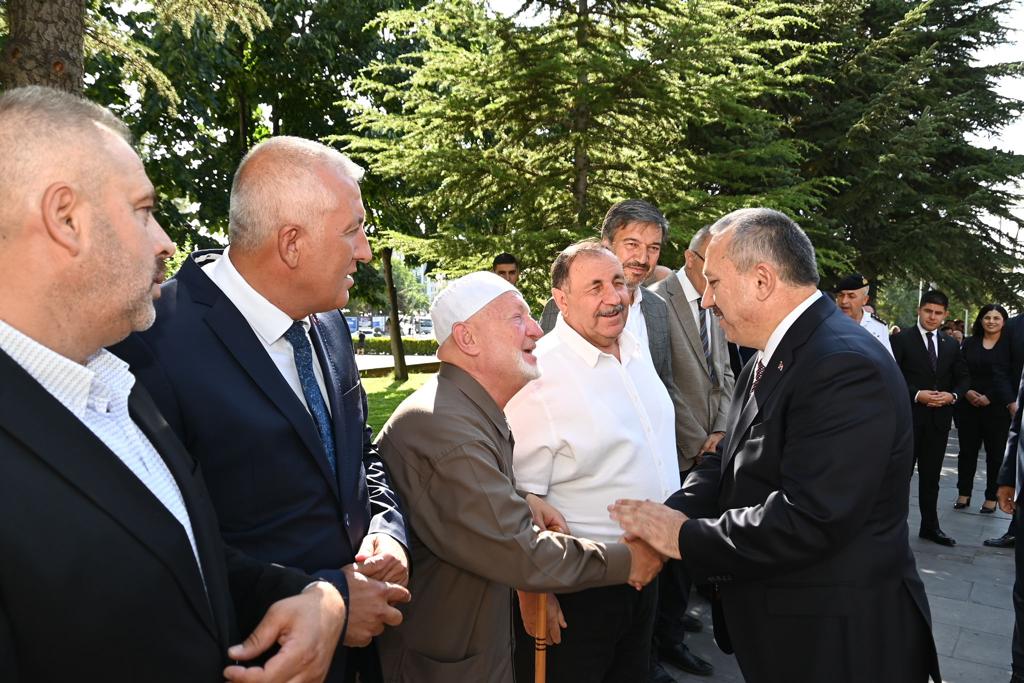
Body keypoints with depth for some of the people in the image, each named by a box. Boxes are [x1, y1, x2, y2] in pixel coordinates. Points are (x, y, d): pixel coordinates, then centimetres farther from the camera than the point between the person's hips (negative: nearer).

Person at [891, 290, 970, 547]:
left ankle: (930, 526, 24)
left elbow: (963, 378, 15)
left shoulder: (951, 345, 12)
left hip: (939, 419, 5)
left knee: (931, 475, 14)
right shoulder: (901, 339, -5)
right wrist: (916, 395, -19)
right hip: (909, 417, -5)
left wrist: (952, 395, -5)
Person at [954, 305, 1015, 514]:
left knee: (995, 453, 6)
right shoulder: (969, 343, 7)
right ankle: (964, 494, 17)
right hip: (968, 406, 2)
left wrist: (989, 397, -13)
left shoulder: (1010, 344, 0)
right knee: (967, 451, 7)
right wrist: (967, 392, -12)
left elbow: (1013, 377, -5)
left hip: (997, 408, -2)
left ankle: (991, 498, 16)